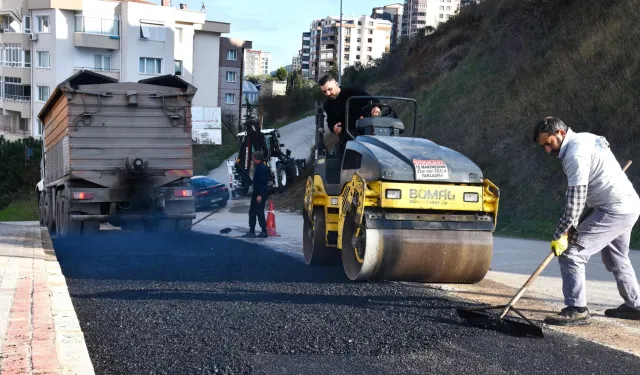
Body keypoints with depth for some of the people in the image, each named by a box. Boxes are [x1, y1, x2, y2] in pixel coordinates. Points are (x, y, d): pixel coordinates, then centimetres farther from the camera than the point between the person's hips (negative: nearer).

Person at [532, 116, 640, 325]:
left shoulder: (576, 153, -18)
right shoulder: (585, 139, 14)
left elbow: (576, 199, -21)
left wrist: (560, 234, -18)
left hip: (613, 210, -11)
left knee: (571, 254, -11)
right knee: (616, 259, 26)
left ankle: (577, 310, -10)